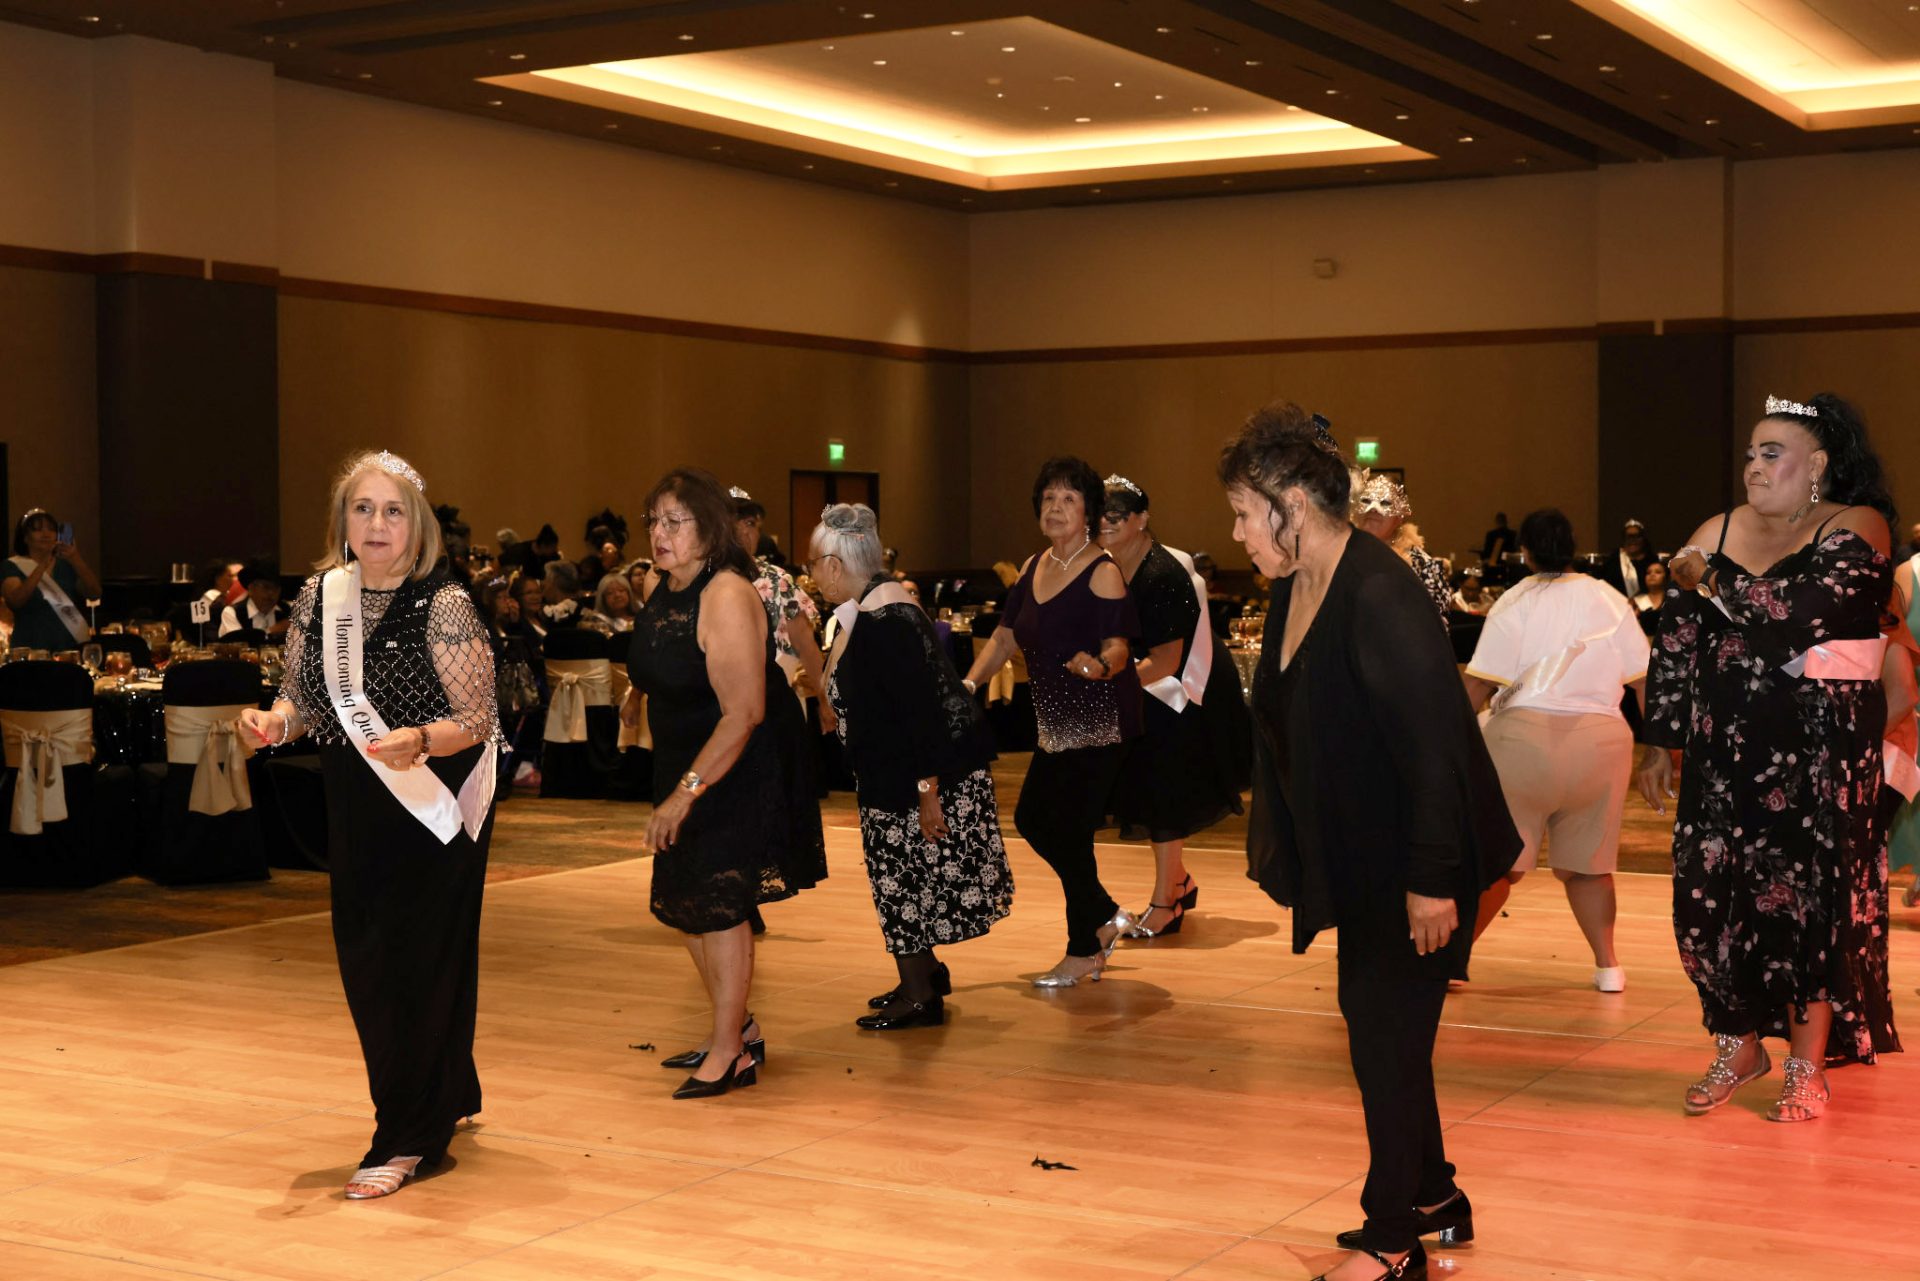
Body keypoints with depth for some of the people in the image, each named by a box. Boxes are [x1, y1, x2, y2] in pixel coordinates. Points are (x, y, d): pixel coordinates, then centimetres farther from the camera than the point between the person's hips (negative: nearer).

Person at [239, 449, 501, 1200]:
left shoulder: (444, 606, -15)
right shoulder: (318, 598, 1)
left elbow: (478, 722, -15)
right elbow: (303, 698, 10)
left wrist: (418, 740, -34)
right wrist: (276, 720, -12)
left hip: (435, 804, -6)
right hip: (355, 802, 6)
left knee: (416, 959, -3)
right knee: (362, 958, 12)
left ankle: (407, 1139, 8)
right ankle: (448, 1096, 33)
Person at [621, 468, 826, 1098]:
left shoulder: (726, 596, -24)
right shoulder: (665, 590, 2)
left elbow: (744, 712, -29)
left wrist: (686, 792, -30)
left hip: (738, 774, -9)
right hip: (683, 768, 9)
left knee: (718, 904, -6)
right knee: (684, 903, 12)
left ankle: (731, 1053, 3)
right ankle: (741, 1031, 26)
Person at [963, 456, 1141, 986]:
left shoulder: (1103, 572, -13)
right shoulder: (1033, 567, 9)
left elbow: (1119, 648, -20)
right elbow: (1005, 636, 11)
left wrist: (1099, 665, -42)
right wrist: (969, 684, -1)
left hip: (1099, 721, -8)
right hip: (1057, 721, 8)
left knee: (1069, 832, -5)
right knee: (1030, 819, 12)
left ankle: (1083, 953, 11)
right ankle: (1106, 916, 29)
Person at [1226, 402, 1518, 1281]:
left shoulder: (1379, 597, -24)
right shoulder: (1293, 591, 3)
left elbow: (1433, 744, -25)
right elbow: (1285, 728, 13)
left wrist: (1432, 880, -24)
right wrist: (1278, 844, 14)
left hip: (1412, 866, -9)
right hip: (1357, 860, 9)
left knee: (1386, 1037, -1)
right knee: (1374, 1022, 16)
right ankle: (1433, 1200, 33)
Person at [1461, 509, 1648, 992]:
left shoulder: (1514, 603, -3)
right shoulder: (1610, 601, 7)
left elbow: (1479, 685, -10)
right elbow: (1646, 679, 6)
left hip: (1525, 736, -3)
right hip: (1600, 740, 3)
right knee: (1587, 862, 15)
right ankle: (1607, 965, 13)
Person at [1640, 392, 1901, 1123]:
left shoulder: (1854, 532, -7)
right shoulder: (1719, 534, 7)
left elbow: (1798, 612, -24)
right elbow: (1676, 647, 9)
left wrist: (1708, 581, -13)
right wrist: (1661, 744, 6)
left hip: (1821, 750, -4)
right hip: (1726, 748, 4)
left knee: (1809, 895, 1)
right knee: (1710, 893, 1)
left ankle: (1807, 1067, 16)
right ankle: (1738, 1045, 20)